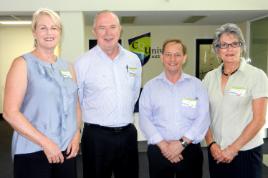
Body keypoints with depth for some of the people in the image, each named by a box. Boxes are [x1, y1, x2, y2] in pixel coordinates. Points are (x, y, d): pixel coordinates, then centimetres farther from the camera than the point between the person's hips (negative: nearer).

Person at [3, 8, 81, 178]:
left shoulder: (67, 67, 11)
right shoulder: (23, 63, -3)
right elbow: (10, 112, -11)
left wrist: (76, 135, -2)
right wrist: (45, 143, -14)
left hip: (66, 150, 5)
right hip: (33, 151, -4)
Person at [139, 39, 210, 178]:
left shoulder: (196, 84, 3)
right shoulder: (150, 86, 4)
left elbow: (203, 118, -5)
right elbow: (145, 119, -4)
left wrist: (182, 142, -13)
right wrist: (163, 144, -13)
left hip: (190, 150, 0)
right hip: (159, 151, 0)